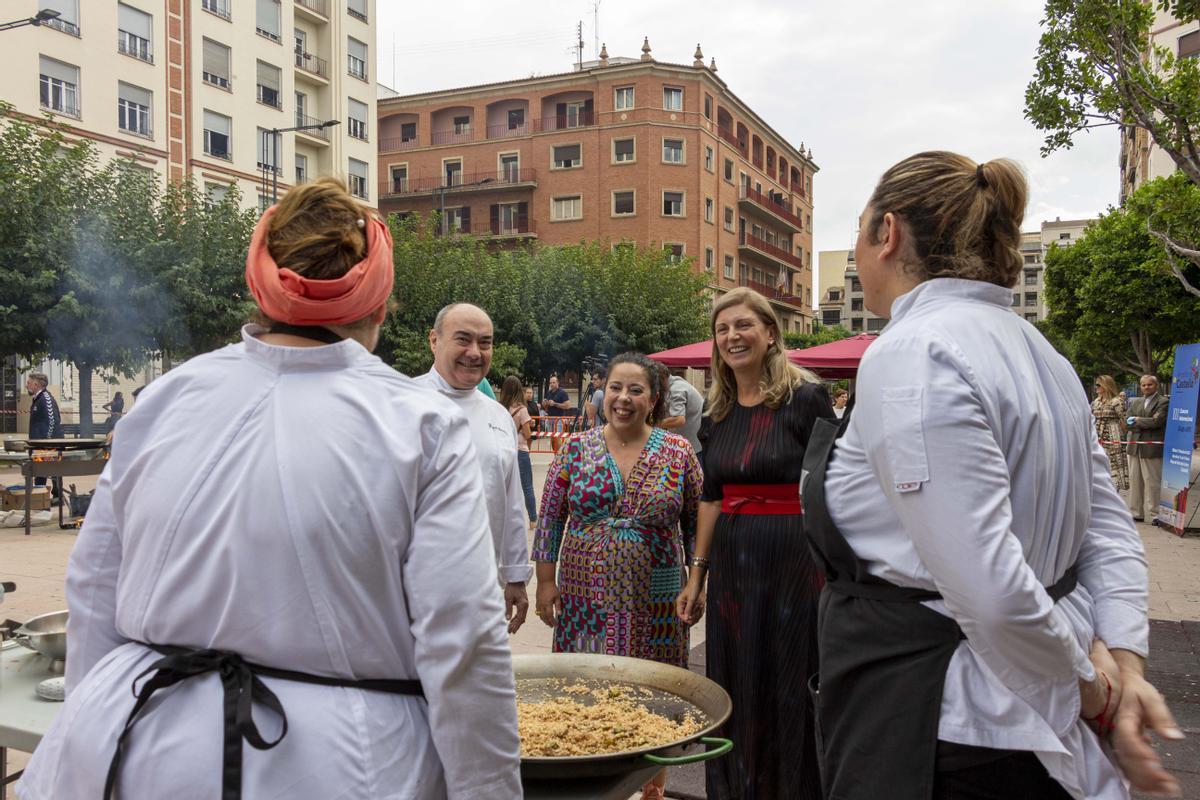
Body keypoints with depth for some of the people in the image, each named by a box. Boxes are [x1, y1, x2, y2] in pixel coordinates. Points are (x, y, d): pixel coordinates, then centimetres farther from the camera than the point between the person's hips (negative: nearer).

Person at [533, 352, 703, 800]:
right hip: (587, 595, 1)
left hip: (654, 602, 0)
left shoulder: (678, 452, -1)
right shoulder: (576, 448, 0)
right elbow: (550, 519, 4)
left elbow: (697, 523, 4)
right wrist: (545, 581, 1)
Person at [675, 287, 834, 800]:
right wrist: (697, 574, 13)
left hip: (794, 560, -5)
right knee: (735, 689, 14)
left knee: (790, 685, 5)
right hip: (731, 563, 5)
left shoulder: (805, 398, -8)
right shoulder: (716, 411, 9)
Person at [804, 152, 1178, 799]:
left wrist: (1090, 686, -11)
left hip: (935, 732, -9)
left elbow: (990, 588, -26)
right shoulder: (1035, 350, 9)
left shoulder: (912, 354, -22)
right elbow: (1109, 528, 8)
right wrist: (1122, 664, -1)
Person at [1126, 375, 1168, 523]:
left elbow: (1157, 421, -16)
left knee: (1152, 482, -2)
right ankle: (1137, 512, 18)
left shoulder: (1163, 402, -3)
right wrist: (1146, 424, -9)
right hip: (1135, 447, 6)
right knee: (1135, 480, 10)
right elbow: (1128, 423, 5)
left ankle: (1153, 514, 4)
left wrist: (1138, 420, -6)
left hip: (1152, 448, -6)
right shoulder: (1135, 403, 15)